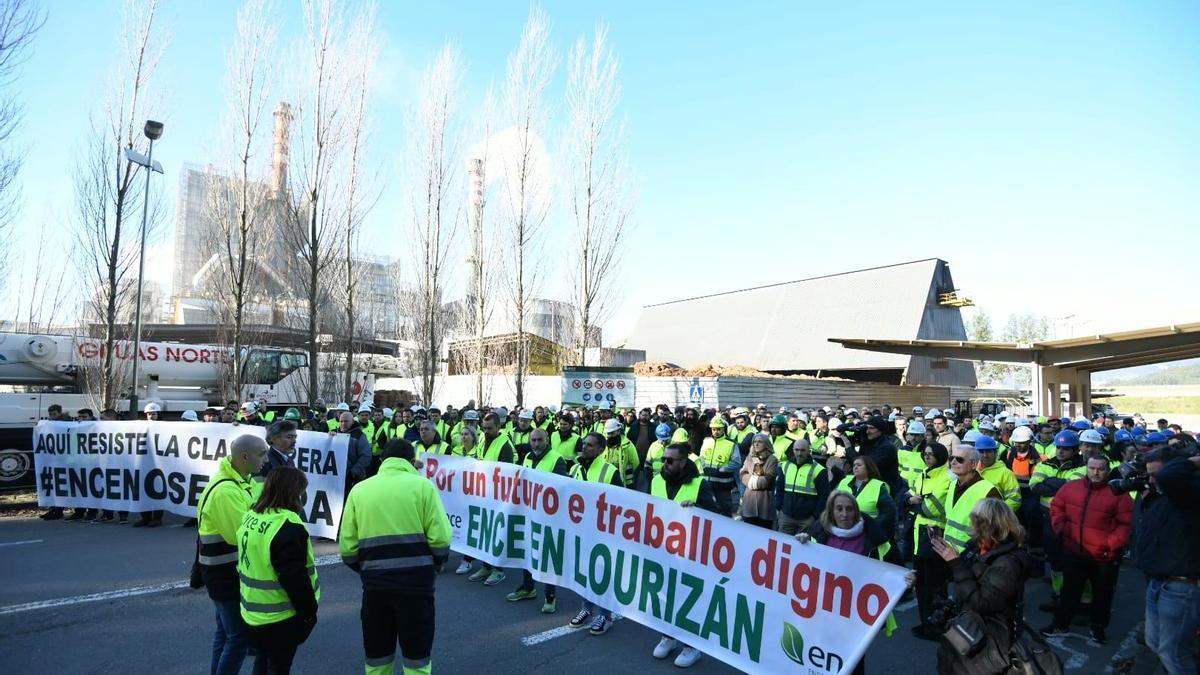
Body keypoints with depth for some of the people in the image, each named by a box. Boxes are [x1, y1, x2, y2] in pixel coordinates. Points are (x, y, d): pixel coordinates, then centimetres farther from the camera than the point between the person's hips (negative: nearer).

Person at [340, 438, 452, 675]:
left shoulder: (359, 490, 5)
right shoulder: (422, 485, -3)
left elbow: (347, 547, 1)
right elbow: (440, 539, -10)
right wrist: (434, 565, 10)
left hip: (375, 583, 3)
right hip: (416, 581, -2)